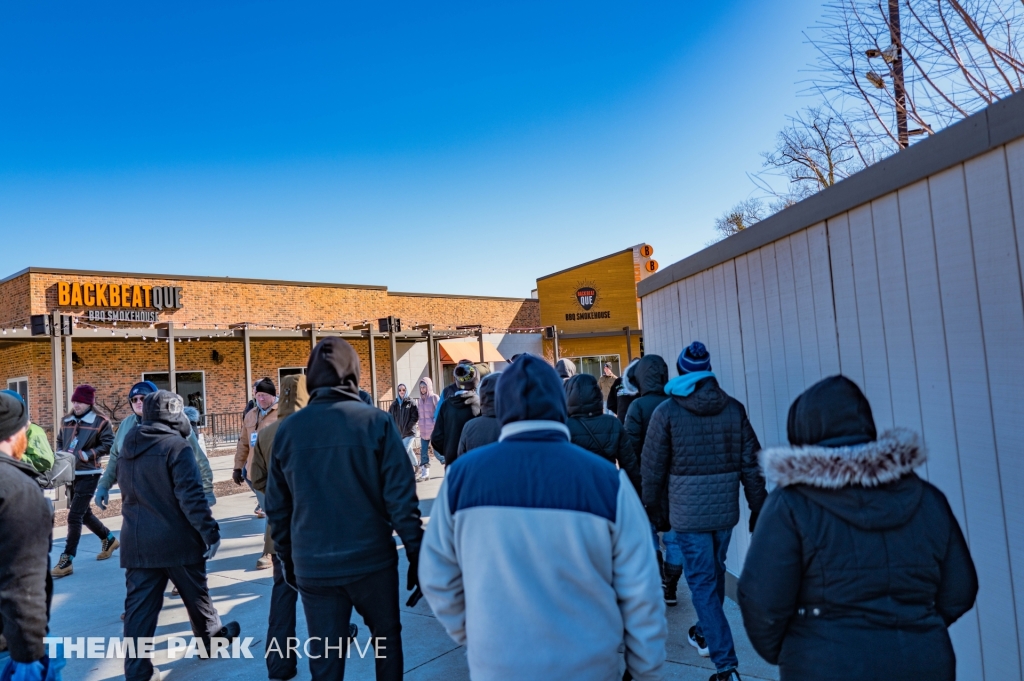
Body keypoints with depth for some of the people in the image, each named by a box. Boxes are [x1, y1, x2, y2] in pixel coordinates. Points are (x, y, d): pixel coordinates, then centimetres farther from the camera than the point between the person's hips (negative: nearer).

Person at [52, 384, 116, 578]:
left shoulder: (100, 422, -10)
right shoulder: (66, 421, 8)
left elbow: (109, 444, -13)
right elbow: (59, 442, 20)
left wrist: (87, 455, -22)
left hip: (88, 475, -7)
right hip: (71, 474, 7)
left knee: (74, 516, -10)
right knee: (84, 513, 18)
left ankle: (67, 560, -3)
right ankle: (109, 539, 38)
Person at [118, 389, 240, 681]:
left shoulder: (127, 447, 6)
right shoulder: (176, 446, -17)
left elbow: (127, 493, 18)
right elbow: (191, 496, -21)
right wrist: (210, 531, -18)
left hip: (137, 541, 5)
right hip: (176, 539, -5)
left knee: (140, 605, 6)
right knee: (195, 594, 14)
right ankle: (213, 637, 33)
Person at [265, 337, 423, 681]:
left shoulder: (287, 429, -2)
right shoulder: (375, 421, -11)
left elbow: (277, 507, 4)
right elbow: (401, 497, -12)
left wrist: (287, 559, 17)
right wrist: (416, 553, -3)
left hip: (313, 567, 2)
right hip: (371, 559, -2)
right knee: (386, 638, 21)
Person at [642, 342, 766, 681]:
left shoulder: (667, 412, -10)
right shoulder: (733, 408, -1)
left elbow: (652, 469, -6)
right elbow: (751, 464, 1)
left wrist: (653, 509, 8)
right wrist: (758, 508, 11)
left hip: (688, 513, -4)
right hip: (725, 510, 4)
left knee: (702, 583, 4)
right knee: (714, 574, 22)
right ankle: (706, 634, 42)